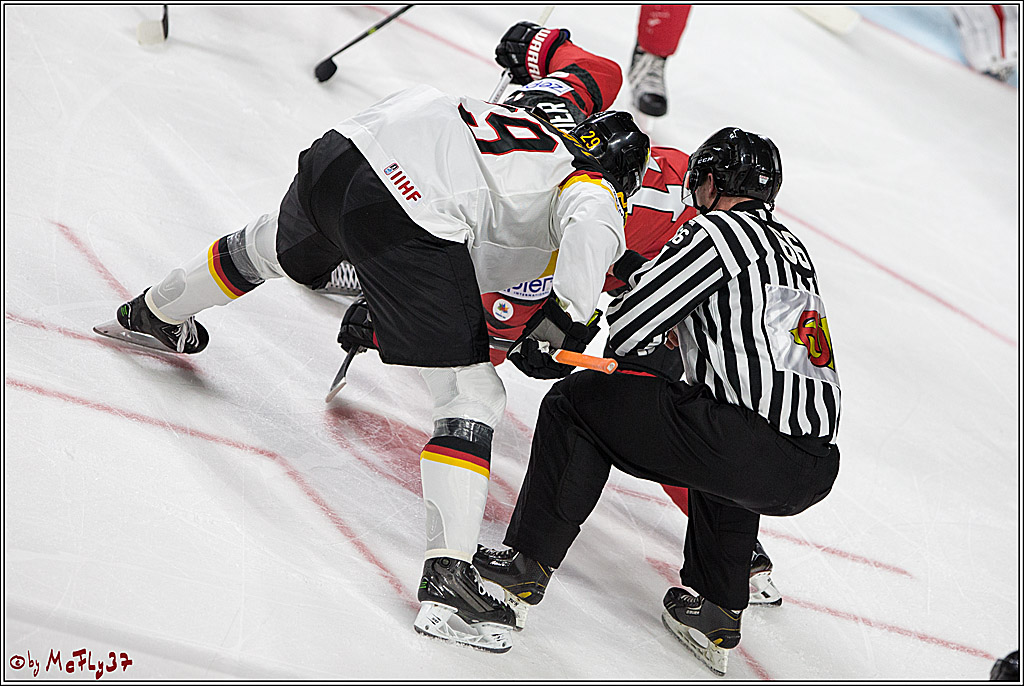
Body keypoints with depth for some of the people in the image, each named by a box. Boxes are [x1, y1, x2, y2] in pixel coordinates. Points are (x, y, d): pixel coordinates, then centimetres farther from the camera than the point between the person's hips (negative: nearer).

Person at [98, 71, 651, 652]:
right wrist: (566, 325, -15)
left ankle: (152, 314, 68)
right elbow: (592, 234, -18)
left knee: (274, 248, 39)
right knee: (473, 395, -3)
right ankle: (447, 576, -13)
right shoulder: (593, 194, 9)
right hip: (405, 223, -9)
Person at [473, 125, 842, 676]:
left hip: (751, 449, -8)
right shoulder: (793, 248, 25)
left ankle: (528, 565, 9)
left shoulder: (717, 230, 1)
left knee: (577, 404, 7)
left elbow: (626, 330, -2)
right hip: (815, 471, 8)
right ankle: (717, 614, 35)